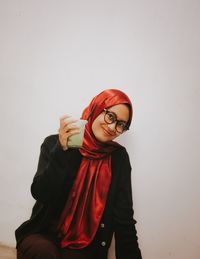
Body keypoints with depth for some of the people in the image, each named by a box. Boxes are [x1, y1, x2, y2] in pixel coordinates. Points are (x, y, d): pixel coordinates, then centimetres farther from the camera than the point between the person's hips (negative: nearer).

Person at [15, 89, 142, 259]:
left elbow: (123, 216, -1)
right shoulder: (54, 143, -4)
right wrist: (61, 151, -24)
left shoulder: (119, 157, -1)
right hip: (44, 236, 1)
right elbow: (40, 194, -14)